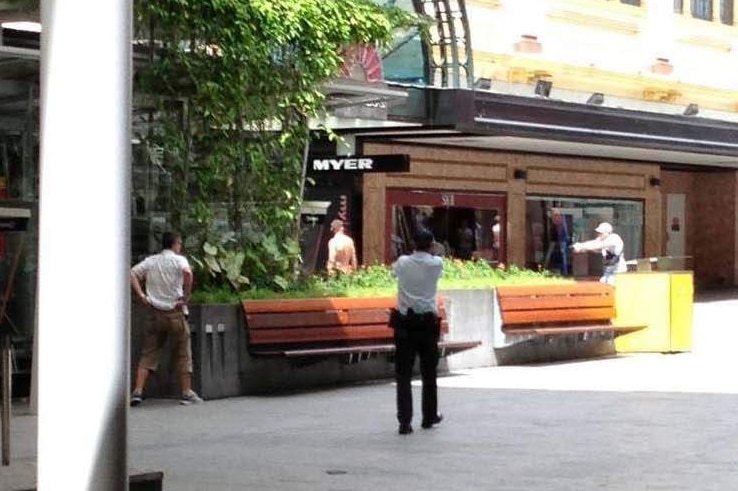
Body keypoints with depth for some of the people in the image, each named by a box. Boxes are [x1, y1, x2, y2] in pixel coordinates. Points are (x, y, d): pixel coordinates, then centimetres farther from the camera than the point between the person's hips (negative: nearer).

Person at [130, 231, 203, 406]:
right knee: (183, 354, 8)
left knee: (148, 353, 7)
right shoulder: (178, 260, -5)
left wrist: (141, 295, -2)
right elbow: (187, 273, -26)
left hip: (155, 312, 4)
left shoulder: (150, 261, 10)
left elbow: (132, 274, 0)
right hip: (175, 313, -4)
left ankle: (138, 391, -4)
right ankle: (187, 393, 11)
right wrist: (186, 296, -17)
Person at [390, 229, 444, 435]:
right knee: (428, 372, 15)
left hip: (404, 323, 0)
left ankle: (405, 421, -9)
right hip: (428, 323, 0)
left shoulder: (403, 263, -1)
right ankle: (429, 417, 27)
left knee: (403, 374, 0)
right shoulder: (437, 264, -4)